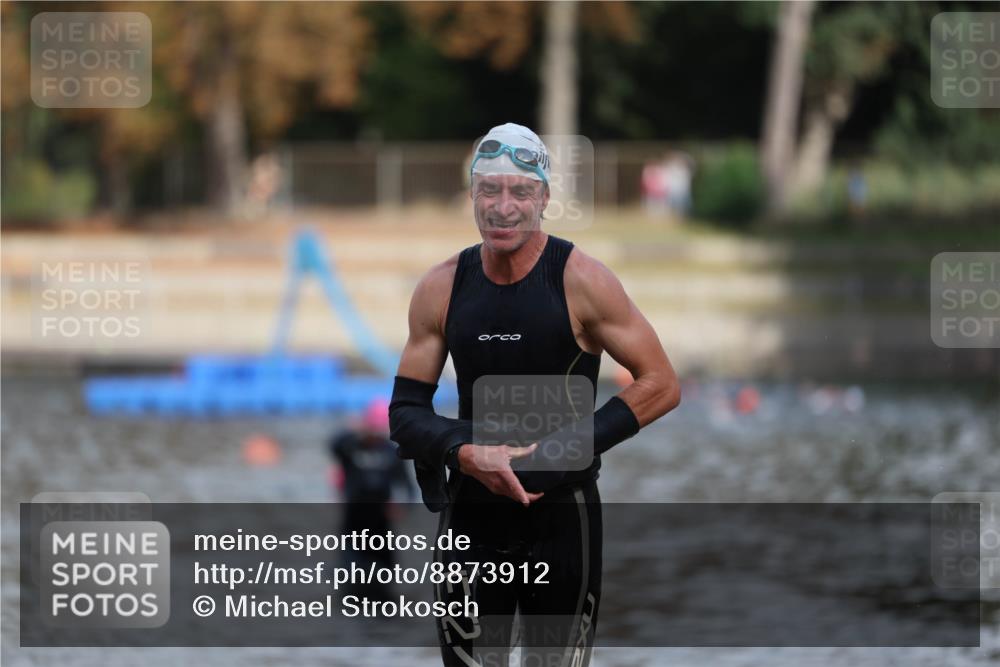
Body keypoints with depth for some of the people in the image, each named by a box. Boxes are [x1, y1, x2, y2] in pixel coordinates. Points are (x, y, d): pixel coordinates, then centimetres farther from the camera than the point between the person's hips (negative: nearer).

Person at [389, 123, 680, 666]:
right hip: (473, 517, 2)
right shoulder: (441, 289, 0)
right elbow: (405, 411, 4)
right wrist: (466, 453, -16)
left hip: (562, 517, -2)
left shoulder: (581, 281, -10)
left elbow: (661, 385, -8)